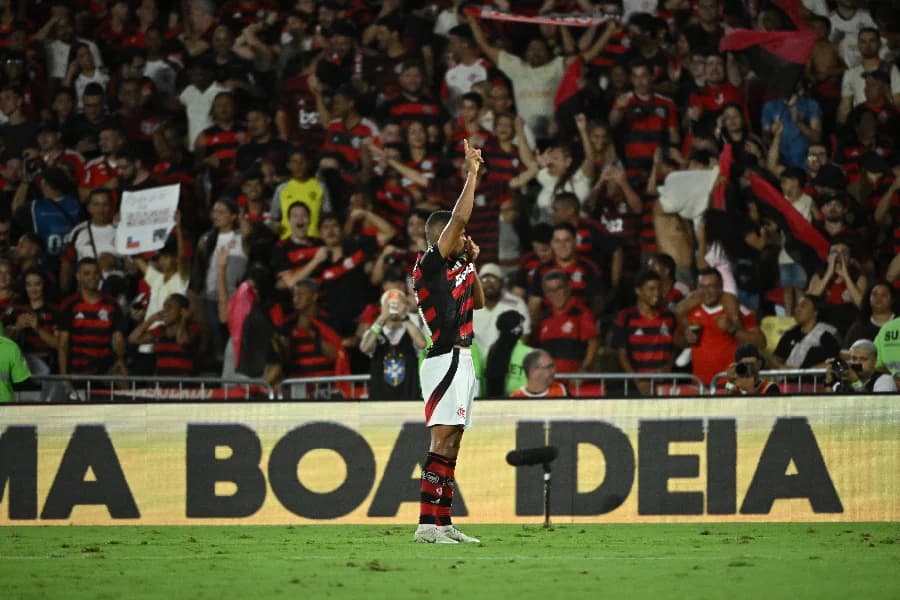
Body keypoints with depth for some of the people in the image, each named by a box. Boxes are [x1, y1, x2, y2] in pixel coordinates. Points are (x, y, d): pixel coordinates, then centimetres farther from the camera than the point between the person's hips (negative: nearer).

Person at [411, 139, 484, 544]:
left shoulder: (453, 267, 18)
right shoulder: (430, 263, -8)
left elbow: (477, 302, 31)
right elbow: (458, 219, -15)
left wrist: (472, 264, 19)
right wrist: (472, 174, -8)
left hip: (460, 359, 10)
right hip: (446, 359, -10)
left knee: (451, 444, 9)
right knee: (442, 442, -15)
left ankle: (443, 523, 10)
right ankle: (427, 524, -20)